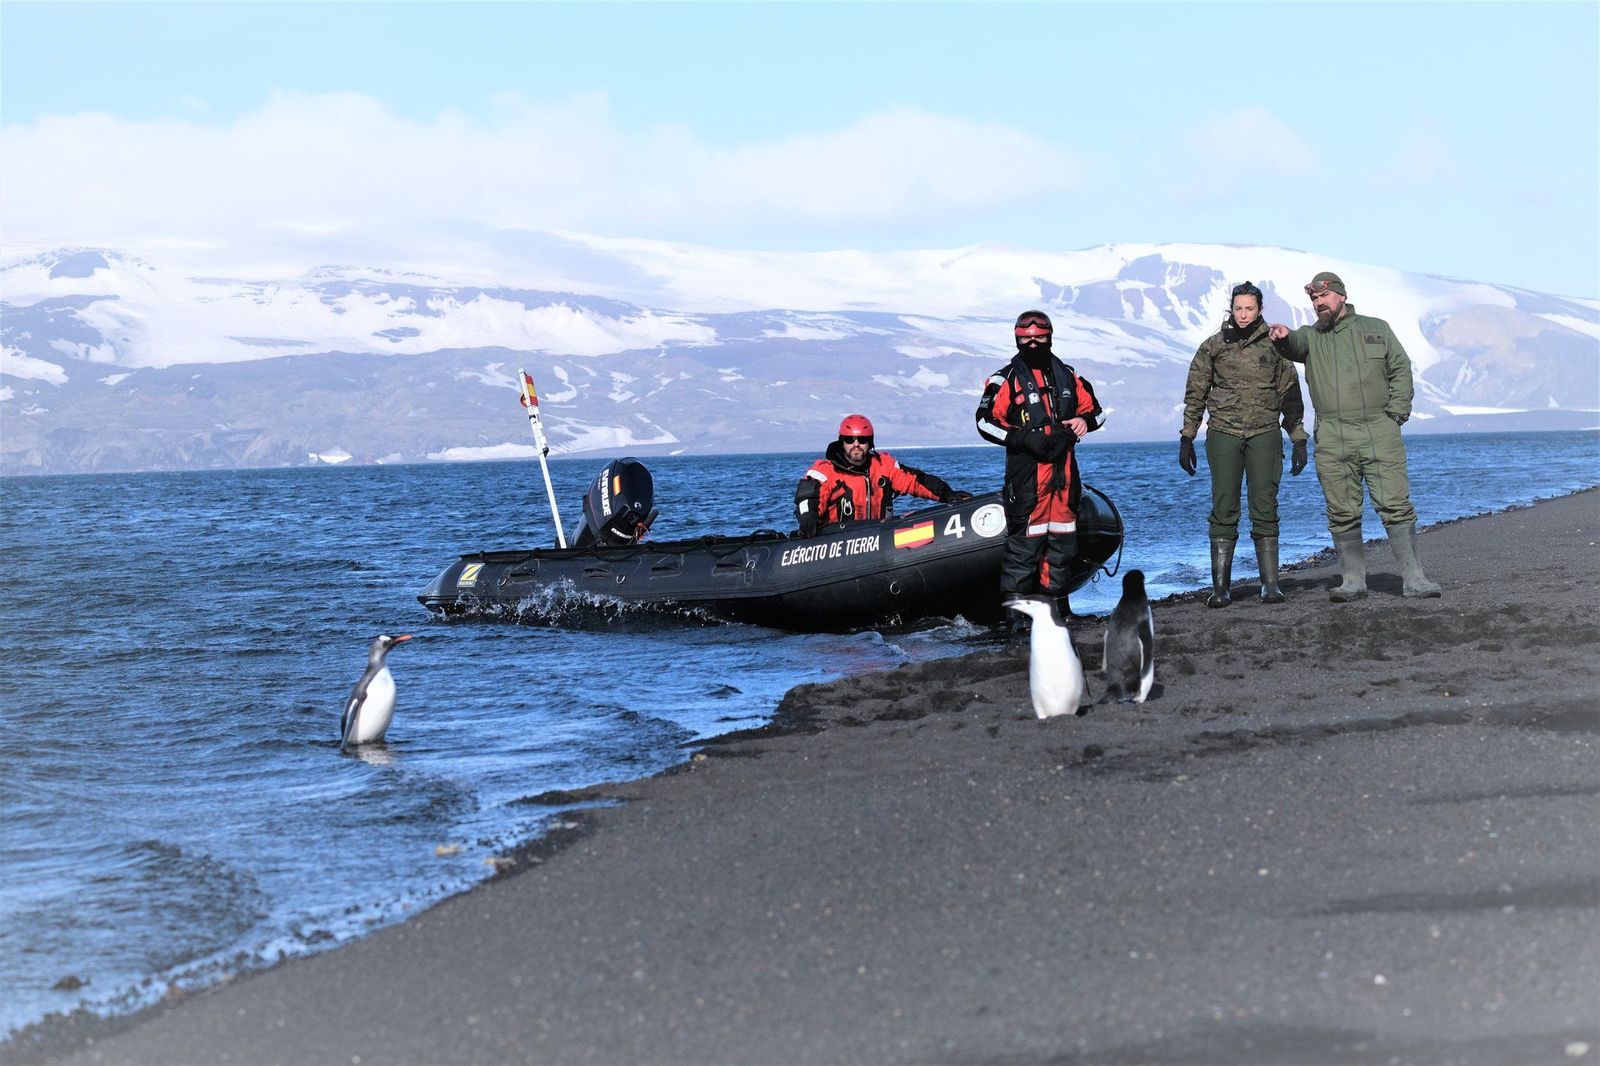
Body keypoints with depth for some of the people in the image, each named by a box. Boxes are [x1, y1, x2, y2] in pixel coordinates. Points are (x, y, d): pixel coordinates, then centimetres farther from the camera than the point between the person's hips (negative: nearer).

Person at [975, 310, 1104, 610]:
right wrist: (1024, 439, -17)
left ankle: (1055, 603, 18)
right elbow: (986, 422, -6)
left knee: (1060, 540, 9)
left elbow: (1095, 409, 23)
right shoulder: (1006, 379, 1)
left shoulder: (1067, 376, 16)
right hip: (1026, 470, -5)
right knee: (1024, 539, -11)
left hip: (1064, 470, 5)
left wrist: (1084, 421, -1)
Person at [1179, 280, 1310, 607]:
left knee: (1265, 510, -3)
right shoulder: (1213, 346, 7)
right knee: (1224, 512, -2)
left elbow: (1290, 395, 11)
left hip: (1264, 434, 0)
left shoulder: (1275, 345, 7)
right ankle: (1220, 587, -1)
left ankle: (1270, 584, 0)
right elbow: (1195, 395, 10)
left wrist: (1299, 440, 7)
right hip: (1223, 434, 0)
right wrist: (1186, 439, 6)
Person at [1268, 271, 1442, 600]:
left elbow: (1401, 369, 12)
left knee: (1396, 505, -6)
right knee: (1342, 513, 1)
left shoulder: (1376, 329, 15)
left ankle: (1413, 577, -4)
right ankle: (1353, 580, 8)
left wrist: (1396, 413, -1)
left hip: (1380, 434, -1)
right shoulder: (1311, 337, 15)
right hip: (1332, 441, 1)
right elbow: (1294, 345, -7)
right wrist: (1282, 337, -32)